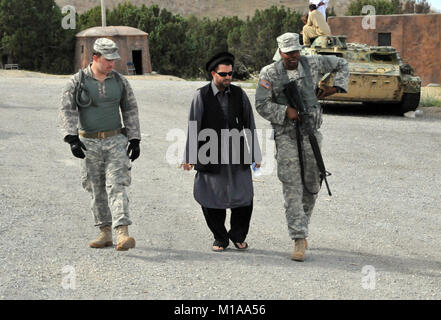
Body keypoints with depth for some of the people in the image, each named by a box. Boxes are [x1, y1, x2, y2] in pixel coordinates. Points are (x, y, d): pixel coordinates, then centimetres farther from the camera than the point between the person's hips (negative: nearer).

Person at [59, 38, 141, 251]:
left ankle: (122, 234, -23)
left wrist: (135, 140, 4)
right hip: (89, 143, 0)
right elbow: (67, 111, -6)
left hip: (116, 141, 0)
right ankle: (105, 233, 19)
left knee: (116, 185, -13)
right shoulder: (77, 81, -3)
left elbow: (130, 111, 9)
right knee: (97, 190, 8)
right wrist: (72, 139, -18)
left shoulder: (119, 81, 3)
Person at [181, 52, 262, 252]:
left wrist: (256, 154, 10)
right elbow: (193, 128, -4)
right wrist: (189, 157, -8)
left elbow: (250, 126, 9)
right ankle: (220, 238, 22)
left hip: (237, 155, 2)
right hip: (211, 158, -2)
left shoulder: (239, 94, 5)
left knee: (243, 197, -2)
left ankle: (238, 235, 19)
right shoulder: (201, 96, -3)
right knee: (211, 200, 2)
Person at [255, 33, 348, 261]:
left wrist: (336, 87, 2)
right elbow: (261, 105, -6)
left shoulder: (312, 64, 1)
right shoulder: (270, 73, -6)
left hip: (311, 133, 3)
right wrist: (285, 111, -19)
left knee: (311, 186, 10)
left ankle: (301, 227, 32)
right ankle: (299, 240, -13)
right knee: (292, 187, -10)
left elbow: (341, 64, 16)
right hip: (286, 135, -3)